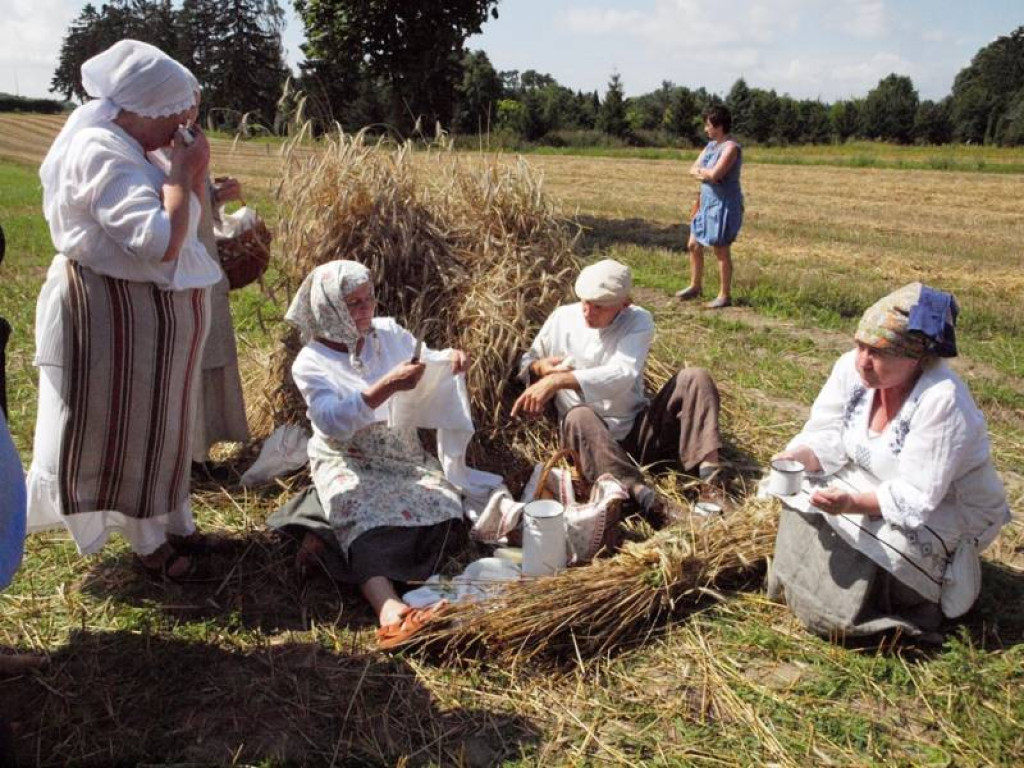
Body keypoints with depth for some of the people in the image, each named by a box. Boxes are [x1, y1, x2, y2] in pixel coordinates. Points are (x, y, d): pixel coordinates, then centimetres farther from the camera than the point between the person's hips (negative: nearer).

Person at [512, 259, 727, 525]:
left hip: (640, 433, 1)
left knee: (695, 378, -17)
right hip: (589, 437, -1)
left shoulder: (638, 321, -2)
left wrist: (558, 380, -31)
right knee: (578, 416, -36)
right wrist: (540, 367, -9)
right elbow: (525, 362, 17)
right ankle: (644, 496, -55)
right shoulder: (562, 318, 4)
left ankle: (710, 478, -34)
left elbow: (623, 374, -21)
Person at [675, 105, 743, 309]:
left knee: (721, 250, -2)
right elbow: (692, 170, 9)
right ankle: (695, 287, 29)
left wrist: (700, 171, -6)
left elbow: (714, 175, -26)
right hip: (707, 203, 9)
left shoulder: (731, 148, -16)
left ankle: (725, 295, 9)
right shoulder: (711, 144, 12)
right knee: (694, 245, 14)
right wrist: (706, 173, -12)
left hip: (724, 206, -9)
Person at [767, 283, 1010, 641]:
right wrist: (797, 458, -33)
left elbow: (915, 497, -33)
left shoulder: (942, 400, -32)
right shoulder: (852, 368, -16)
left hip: (950, 513, -6)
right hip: (877, 487, 6)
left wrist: (852, 504, -47)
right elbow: (827, 437, -11)